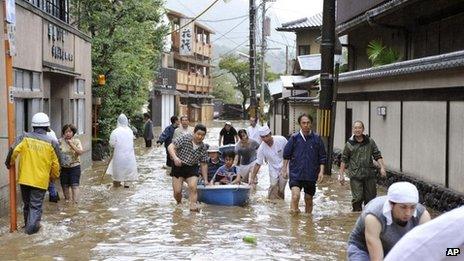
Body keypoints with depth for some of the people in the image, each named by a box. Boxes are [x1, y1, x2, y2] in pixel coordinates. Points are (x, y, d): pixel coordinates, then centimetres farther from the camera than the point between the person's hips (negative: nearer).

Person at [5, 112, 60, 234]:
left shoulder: (25, 137, -4)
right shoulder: (51, 143, -6)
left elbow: (13, 151, -16)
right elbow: (56, 164, -1)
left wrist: (9, 163, 3)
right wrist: (54, 176, 16)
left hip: (24, 179, 2)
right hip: (40, 181, -2)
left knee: (27, 204, 20)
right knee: (36, 206, 6)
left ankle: (28, 223, 33)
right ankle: (32, 227, 0)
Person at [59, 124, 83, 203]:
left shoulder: (76, 141, -2)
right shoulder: (60, 141, 3)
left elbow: (80, 152, -14)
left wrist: (72, 145, -22)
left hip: (74, 167, -3)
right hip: (63, 167, 3)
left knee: (74, 185, -11)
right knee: (65, 186, 9)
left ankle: (75, 202, -14)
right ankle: (67, 200, 26)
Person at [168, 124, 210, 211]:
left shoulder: (203, 147, -3)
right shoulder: (185, 138, -14)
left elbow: (203, 164, 6)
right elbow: (170, 147, -18)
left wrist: (205, 180, 5)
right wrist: (175, 157, -36)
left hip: (192, 169, 2)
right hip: (178, 166, -2)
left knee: (193, 187, -22)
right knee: (177, 191, -4)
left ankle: (193, 205, -20)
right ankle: (179, 204, 25)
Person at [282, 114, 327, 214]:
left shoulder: (317, 139, -1)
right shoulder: (294, 138, -2)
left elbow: (322, 157, 6)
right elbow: (286, 155, 9)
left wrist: (321, 171, -3)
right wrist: (284, 169, 8)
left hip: (311, 175, 2)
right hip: (296, 174, -2)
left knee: (309, 200, 13)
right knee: (295, 196, -23)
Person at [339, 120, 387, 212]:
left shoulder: (370, 142, 5)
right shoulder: (349, 144, 1)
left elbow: (377, 155, 5)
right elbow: (344, 160, 6)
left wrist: (382, 167, -9)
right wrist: (341, 174, 3)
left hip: (369, 174, 2)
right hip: (355, 176, -2)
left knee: (370, 198, 8)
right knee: (357, 198, -7)